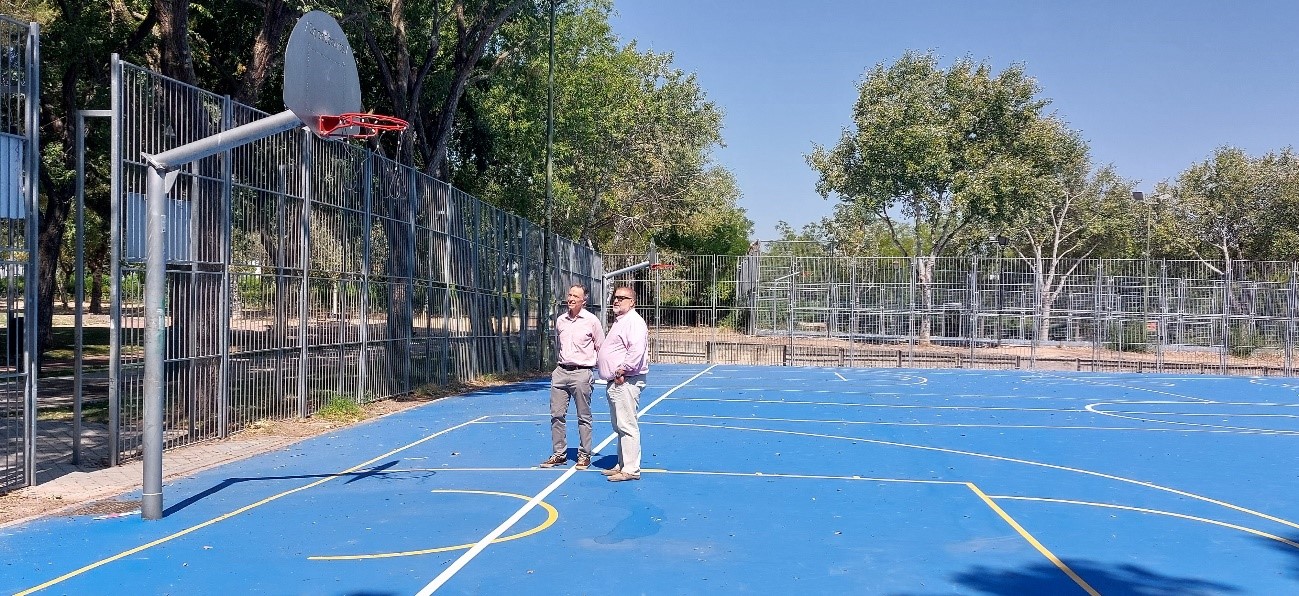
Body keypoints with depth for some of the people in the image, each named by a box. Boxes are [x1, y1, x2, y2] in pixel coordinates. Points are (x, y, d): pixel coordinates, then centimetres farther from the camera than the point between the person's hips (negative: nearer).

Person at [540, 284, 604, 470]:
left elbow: (601, 348, 4)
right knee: (556, 414, 4)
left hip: (581, 373, -4)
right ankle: (559, 454, 14)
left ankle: (584, 455, 12)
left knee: (584, 417, 2)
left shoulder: (592, 320, -3)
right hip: (561, 371, 5)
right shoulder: (560, 320, 10)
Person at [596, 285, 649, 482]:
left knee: (627, 426, -10)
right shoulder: (618, 321, 21)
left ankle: (631, 469, -7)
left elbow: (637, 350, -26)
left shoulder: (634, 321, -13)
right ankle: (622, 465, 23)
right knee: (619, 427, 15)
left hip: (626, 382, -11)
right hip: (614, 382, 11)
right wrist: (598, 362, 21)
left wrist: (622, 370, -21)